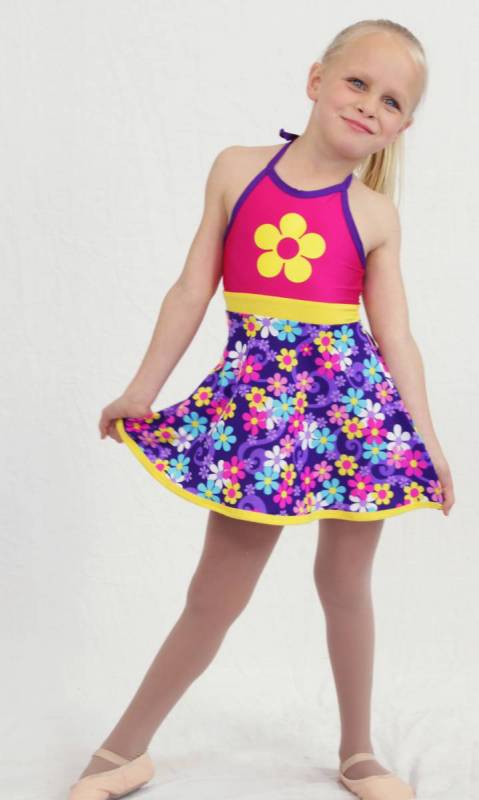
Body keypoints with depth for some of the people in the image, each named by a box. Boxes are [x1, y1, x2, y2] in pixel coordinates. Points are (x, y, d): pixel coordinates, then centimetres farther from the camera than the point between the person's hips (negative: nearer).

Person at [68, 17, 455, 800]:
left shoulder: (375, 215, 2)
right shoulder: (236, 169, 3)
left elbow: (396, 339, 4)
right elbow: (193, 290, 5)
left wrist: (427, 440, 2)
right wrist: (141, 392, 6)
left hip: (352, 397, 1)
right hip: (255, 397, 0)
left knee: (345, 581, 10)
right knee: (214, 595, 4)